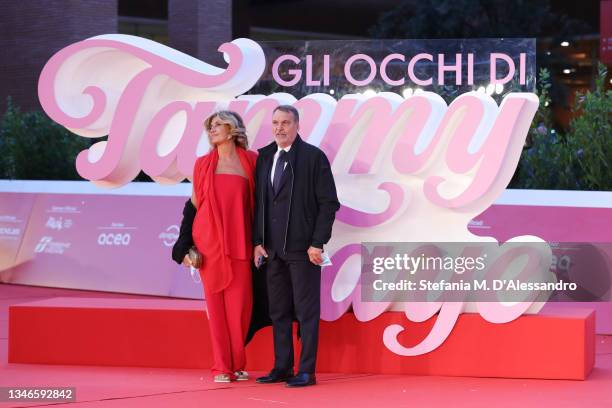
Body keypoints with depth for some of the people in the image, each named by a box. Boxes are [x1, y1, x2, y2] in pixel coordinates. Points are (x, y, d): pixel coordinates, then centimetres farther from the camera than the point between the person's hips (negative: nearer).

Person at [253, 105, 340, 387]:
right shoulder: (264, 157, 11)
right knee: (278, 311, 10)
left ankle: (306, 371, 1)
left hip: (303, 248, -6)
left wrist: (317, 243, -12)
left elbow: (329, 203, -7)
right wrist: (258, 242, 7)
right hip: (272, 248, 6)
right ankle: (282, 368, 16)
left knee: (306, 311, -2)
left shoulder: (313, 157, -5)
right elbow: (258, 202, 15)